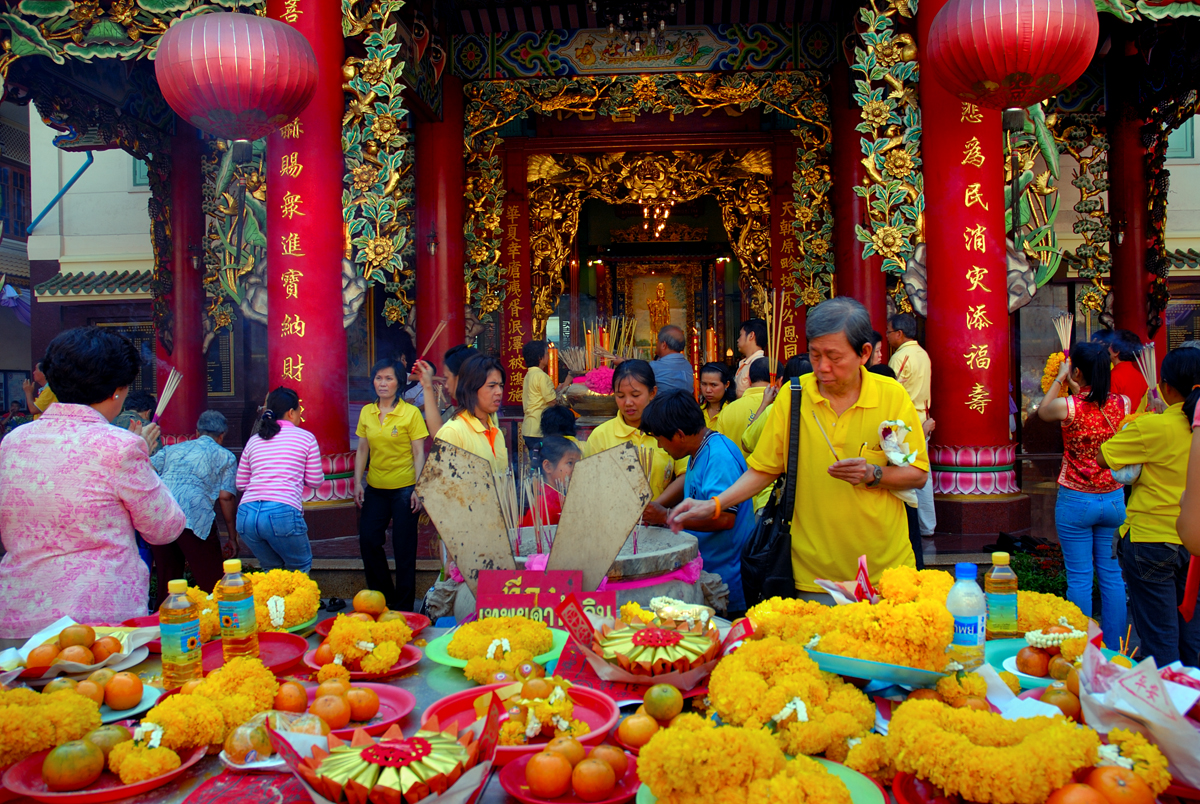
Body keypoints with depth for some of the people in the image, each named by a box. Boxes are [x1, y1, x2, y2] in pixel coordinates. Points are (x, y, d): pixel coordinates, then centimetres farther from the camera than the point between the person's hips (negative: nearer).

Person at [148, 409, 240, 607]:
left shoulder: (172, 449, 26)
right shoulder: (225, 456, 16)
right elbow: (226, 497, 4)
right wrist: (232, 537, 9)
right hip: (194, 517, -4)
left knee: (166, 582, 16)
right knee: (212, 583, 2)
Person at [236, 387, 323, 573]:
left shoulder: (253, 440, 19)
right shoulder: (306, 437, 8)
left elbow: (241, 483, 20)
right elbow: (316, 481, 10)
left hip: (246, 514, 5)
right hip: (282, 513, -4)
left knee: (271, 569, 26)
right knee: (300, 568, 19)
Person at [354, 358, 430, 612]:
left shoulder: (411, 413, -7)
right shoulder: (366, 412, 6)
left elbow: (418, 453, -7)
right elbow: (362, 450, 12)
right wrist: (358, 482, 3)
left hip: (403, 488, -4)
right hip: (375, 488, 5)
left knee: (404, 549, 1)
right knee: (368, 542, 3)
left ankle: (403, 607, 15)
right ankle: (383, 599, 24)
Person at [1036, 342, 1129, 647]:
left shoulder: (1068, 406, -16)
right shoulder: (1123, 404, -5)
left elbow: (1042, 411, 8)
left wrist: (1059, 379, 18)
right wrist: (1078, 389, 27)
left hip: (1076, 501, -4)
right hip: (1114, 499, 4)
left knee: (1079, 578, 4)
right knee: (1112, 576, 13)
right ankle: (1114, 648, 21)